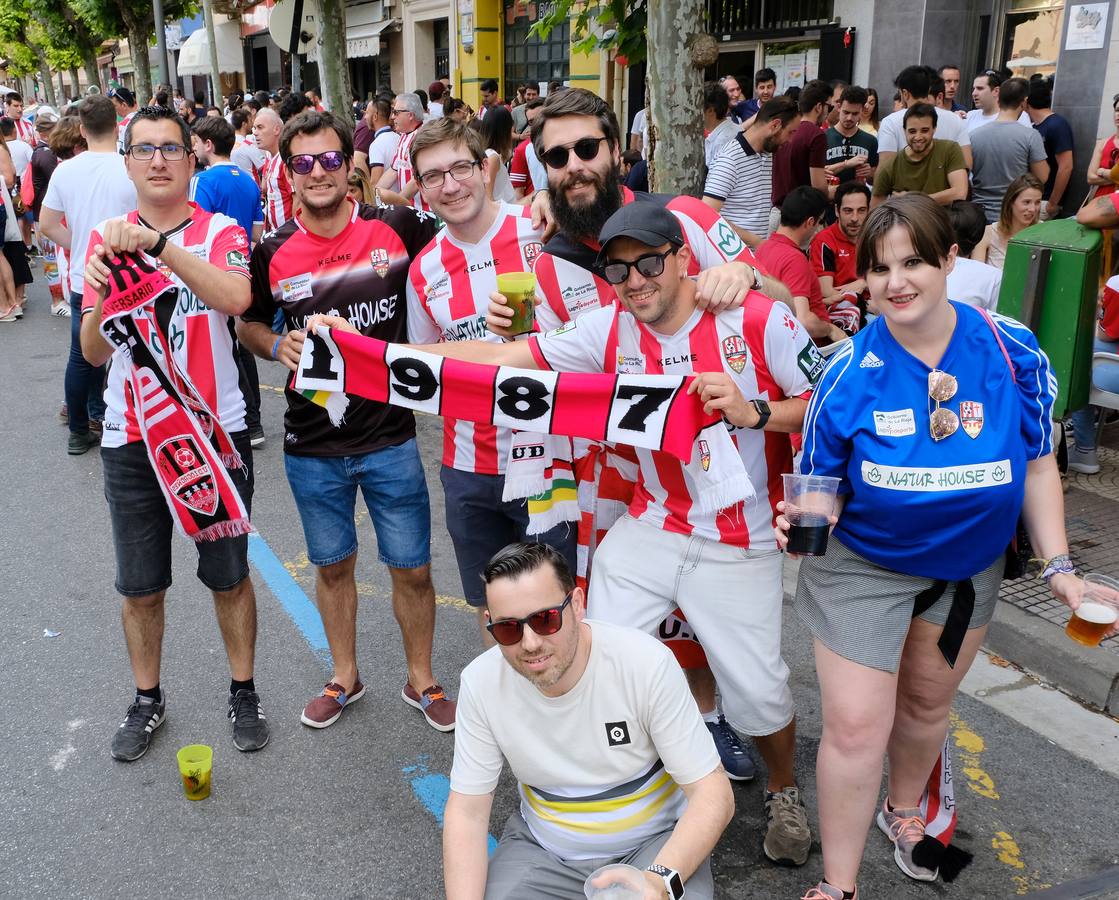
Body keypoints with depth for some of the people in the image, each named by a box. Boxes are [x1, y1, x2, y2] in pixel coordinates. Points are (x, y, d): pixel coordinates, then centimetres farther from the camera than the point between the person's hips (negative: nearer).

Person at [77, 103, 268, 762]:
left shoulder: (221, 232, -4)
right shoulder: (107, 239, 3)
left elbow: (237, 298, -27)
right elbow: (94, 352, -3)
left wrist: (157, 244, -35)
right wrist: (99, 292, -23)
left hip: (216, 430, -2)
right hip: (132, 439, 2)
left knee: (229, 575, 11)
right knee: (141, 586, 12)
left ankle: (244, 691, 30)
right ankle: (148, 700, 33)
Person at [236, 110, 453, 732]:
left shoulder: (398, 228, -9)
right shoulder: (273, 253, -3)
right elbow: (248, 324, 12)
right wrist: (277, 346, -8)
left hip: (389, 438, -2)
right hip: (312, 447, 2)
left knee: (412, 569, 8)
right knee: (333, 565, 18)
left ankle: (421, 680, 31)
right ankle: (346, 678, 39)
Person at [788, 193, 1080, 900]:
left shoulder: (1013, 353, -14)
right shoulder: (850, 371, -18)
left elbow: (1037, 467, -3)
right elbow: (821, 485, -9)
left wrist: (1058, 565, -7)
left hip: (968, 566, 3)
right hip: (862, 564, -2)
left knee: (927, 703, 24)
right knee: (856, 728, -3)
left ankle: (904, 811, 54)